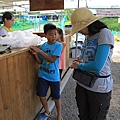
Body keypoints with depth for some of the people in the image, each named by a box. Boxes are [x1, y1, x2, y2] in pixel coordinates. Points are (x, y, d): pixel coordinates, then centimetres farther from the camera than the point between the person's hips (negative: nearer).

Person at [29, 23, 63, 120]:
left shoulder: (58, 45, -12)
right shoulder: (43, 46, 1)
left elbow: (52, 59, -22)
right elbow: (40, 61, 4)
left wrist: (39, 51, -23)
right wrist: (35, 54, -15)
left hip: (54, 77, -4)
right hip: (42, 75, 4)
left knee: (56, 97, 10)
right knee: (42, 95, 12)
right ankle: (47, 112, 38)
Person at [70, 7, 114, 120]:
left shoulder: (105, 34, -20)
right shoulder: (88, 35, 4)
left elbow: (97, 66, -29)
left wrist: (78, 66, -11)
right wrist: (80, 58, 3)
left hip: (99, 86, -7)